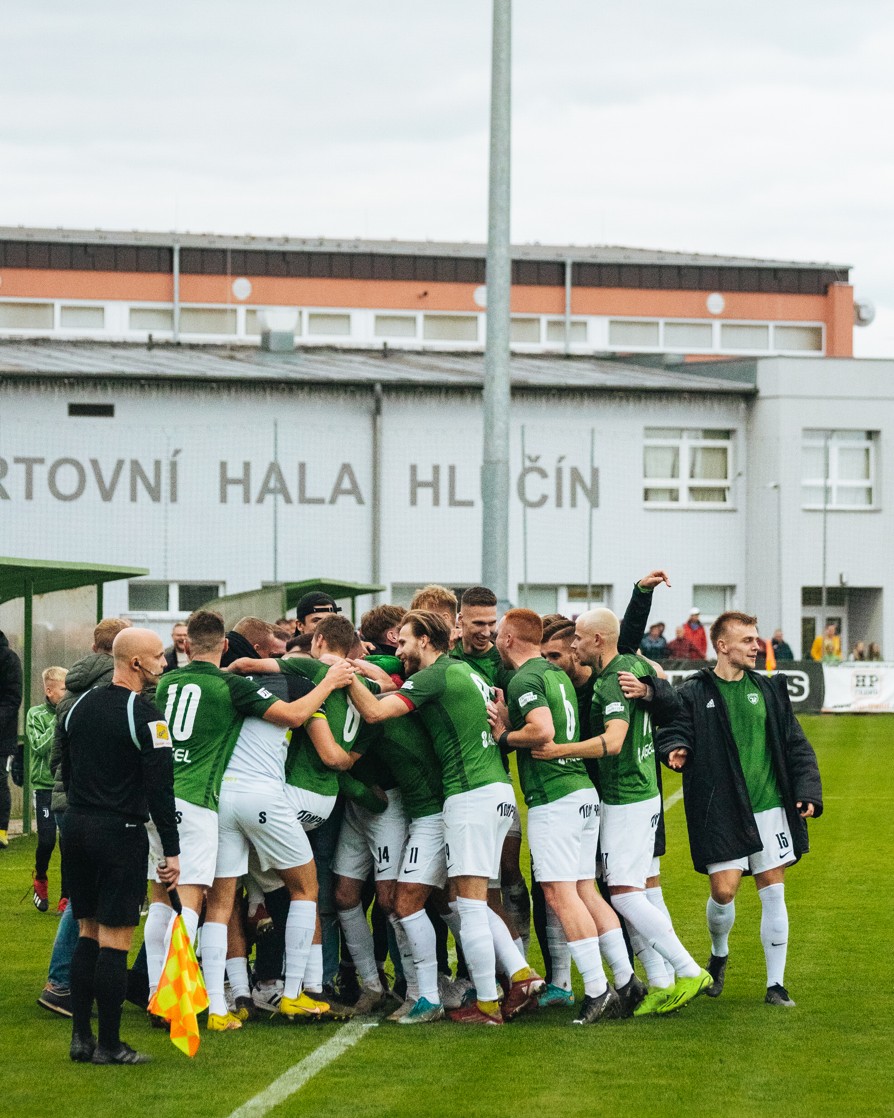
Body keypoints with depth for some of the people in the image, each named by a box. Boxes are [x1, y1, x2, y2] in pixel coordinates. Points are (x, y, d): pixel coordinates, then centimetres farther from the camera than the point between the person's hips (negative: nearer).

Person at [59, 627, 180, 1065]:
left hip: (76, 827, 7)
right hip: (120, 830, -7)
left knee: (88, 933, 14)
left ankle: (81, 1037, 12)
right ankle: (109, 1044, -1)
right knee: (115, 939, -3)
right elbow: (160, 788, -16)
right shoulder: (144, 716, -13)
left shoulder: (80, 706, 9)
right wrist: (172, 850, -13)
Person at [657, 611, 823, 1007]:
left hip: (770, 807, 3)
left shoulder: (768, 690, 11)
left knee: (773, 893, 2)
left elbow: (795, 745, 13)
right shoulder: (694, 694, 0)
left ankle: (775, 983, 11)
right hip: (721, 812, -3)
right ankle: (719, 954, 24)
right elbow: (673, 731, -2)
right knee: (723, 889, -8)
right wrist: (676, 749, -25)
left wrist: (808, 791, 3)